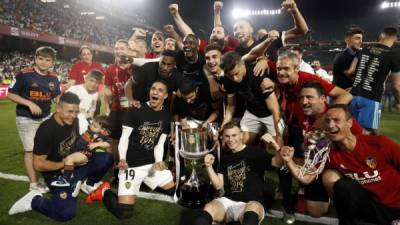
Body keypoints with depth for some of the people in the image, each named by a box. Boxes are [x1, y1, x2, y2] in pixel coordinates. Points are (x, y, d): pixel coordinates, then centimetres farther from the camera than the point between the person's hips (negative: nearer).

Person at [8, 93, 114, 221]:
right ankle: (33, 201, 5)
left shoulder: (73, 121, -5)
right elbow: (38, 165, -25)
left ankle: (89, 184, 17)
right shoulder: (46, 130, -27)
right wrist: (64, 164, -15)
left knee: (107, 158, -9)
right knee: (66, 213, -21)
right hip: (56, 173, -7)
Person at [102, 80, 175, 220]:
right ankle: (107, 193, 16)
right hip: (131, 165, -5)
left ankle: (145, 182, 27)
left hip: (152, 163, 5)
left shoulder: (167, 116, 4)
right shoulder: (136, 110, -10)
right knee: (124, 212, -15)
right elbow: (124, 138, -8)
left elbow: (159, 143, 5)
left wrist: (159, 161, -13)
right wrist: (122, 159, -25)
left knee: (174, 190, 8)